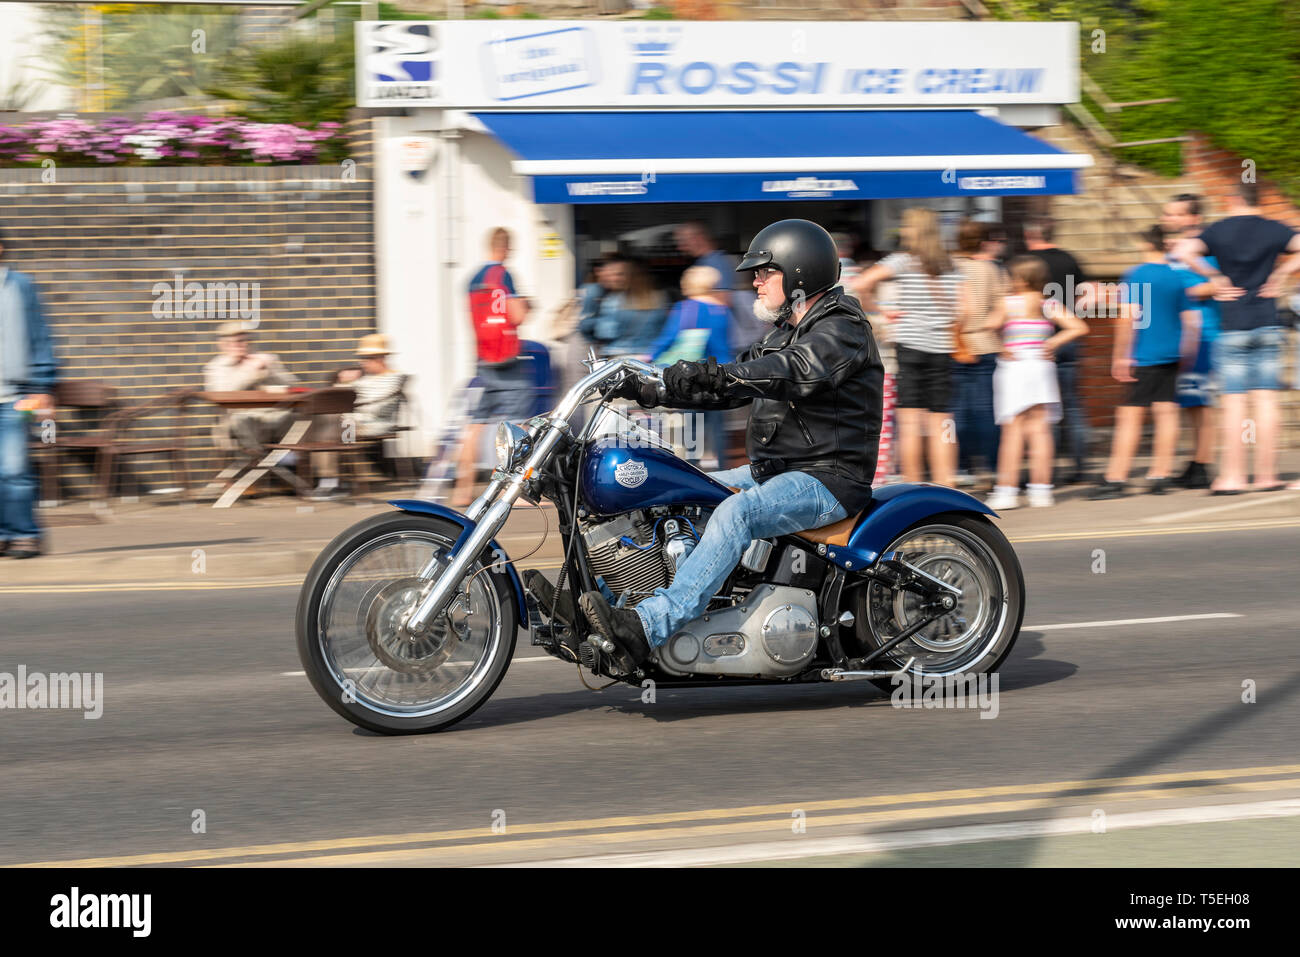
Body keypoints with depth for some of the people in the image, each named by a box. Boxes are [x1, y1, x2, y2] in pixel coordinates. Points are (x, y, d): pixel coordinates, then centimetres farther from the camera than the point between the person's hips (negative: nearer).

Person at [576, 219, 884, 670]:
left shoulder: (842, 329, -10)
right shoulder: (783, 334, 20)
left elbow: (794, 372, -30)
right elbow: (730, 389, 16)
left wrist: (715, 374, -42)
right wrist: (652, 391, 2)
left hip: (828, 478, -10)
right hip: (773, 470, 10)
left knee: (735, 514, -33)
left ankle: (648, 627, -44)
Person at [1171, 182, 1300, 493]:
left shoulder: (1219, 230, 1)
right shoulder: (1274, 230, 2)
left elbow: (1184, 252, -12)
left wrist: (1216, 277, -2)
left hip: (1232, 326, -1)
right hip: (1267, 325, 1)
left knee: (1234, 402, 0)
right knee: (1266, 401, 2)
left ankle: (1233, 476, -3)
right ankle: (1266, 476, 2)